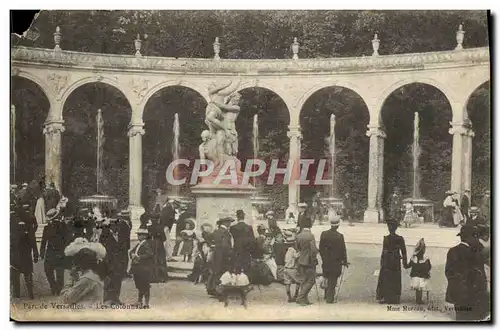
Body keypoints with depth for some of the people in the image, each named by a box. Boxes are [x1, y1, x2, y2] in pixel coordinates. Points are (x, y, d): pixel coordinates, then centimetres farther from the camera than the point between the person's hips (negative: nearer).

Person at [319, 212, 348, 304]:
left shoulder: (324, 234, -5)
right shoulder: (340, 236, -16)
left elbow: (320, 248, 2)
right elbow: (343, 250, -11)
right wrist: (344, 261, 2)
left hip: (326, 261, 4)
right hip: (336, 262, -4)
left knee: (328, 279, 21)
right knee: (333, 280, 6)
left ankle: (327, 295, 28)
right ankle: (330, 298, 5)